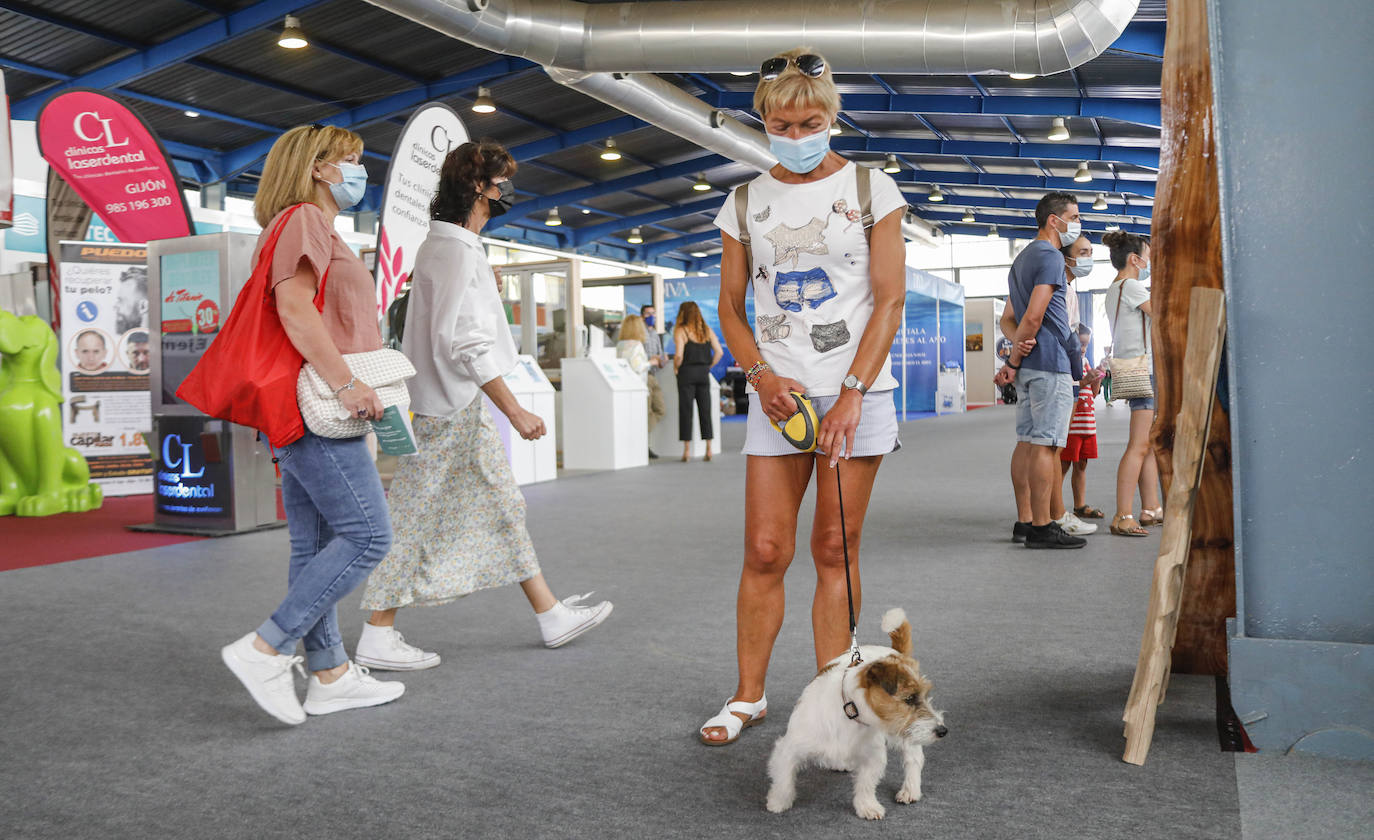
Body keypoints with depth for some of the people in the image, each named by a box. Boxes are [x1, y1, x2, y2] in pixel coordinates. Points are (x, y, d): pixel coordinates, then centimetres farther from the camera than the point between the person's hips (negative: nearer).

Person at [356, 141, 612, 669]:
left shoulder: (444, 245, 16)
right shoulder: (455, 250, -17)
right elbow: (465, 343, -24)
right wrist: (516, 412, -23)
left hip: (464, 407, 11)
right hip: (447, 410, -11)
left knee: (504, 505, 12)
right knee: (418, 519, -2)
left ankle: (551, 615, 19)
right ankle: (377, 637, 9)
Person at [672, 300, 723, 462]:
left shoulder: (680, 330, -5)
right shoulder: (707, 330, 8)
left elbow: (679, 355, -16)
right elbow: (719, 352, 3)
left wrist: (676, 367, 1)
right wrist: (708, 367, 12)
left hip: (687, 372, -4)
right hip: (703, 373, 4)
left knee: (686, 411, 1)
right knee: (705, 411, 7)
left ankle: (687, 450, 1)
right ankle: (708, 449, 7)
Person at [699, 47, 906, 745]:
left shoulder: (870, 189, 2)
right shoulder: (746, 202, 9)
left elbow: (889, 302, -3)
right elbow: (731, 308, 11)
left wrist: (851, 394, -13)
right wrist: (763, 375, -8)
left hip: (856, 391, -2)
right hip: (776, 395, 2)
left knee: (835, 550, 2)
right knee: (765, 551, 1)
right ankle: (748, 696, 15)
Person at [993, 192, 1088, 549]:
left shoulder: (1023, 257, 21)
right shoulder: (1050, 256, -10)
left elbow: (1011, 317, 19)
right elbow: (1033, 317, -18)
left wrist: (1013, 362, 9)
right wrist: (1013, 362, -11)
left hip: (1029, 364, 10)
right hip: (1049, 362, -9)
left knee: (1027, 442, 9)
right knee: (1045, 445, -9)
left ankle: (1025, 520, 13)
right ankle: (1042, 527, -7)